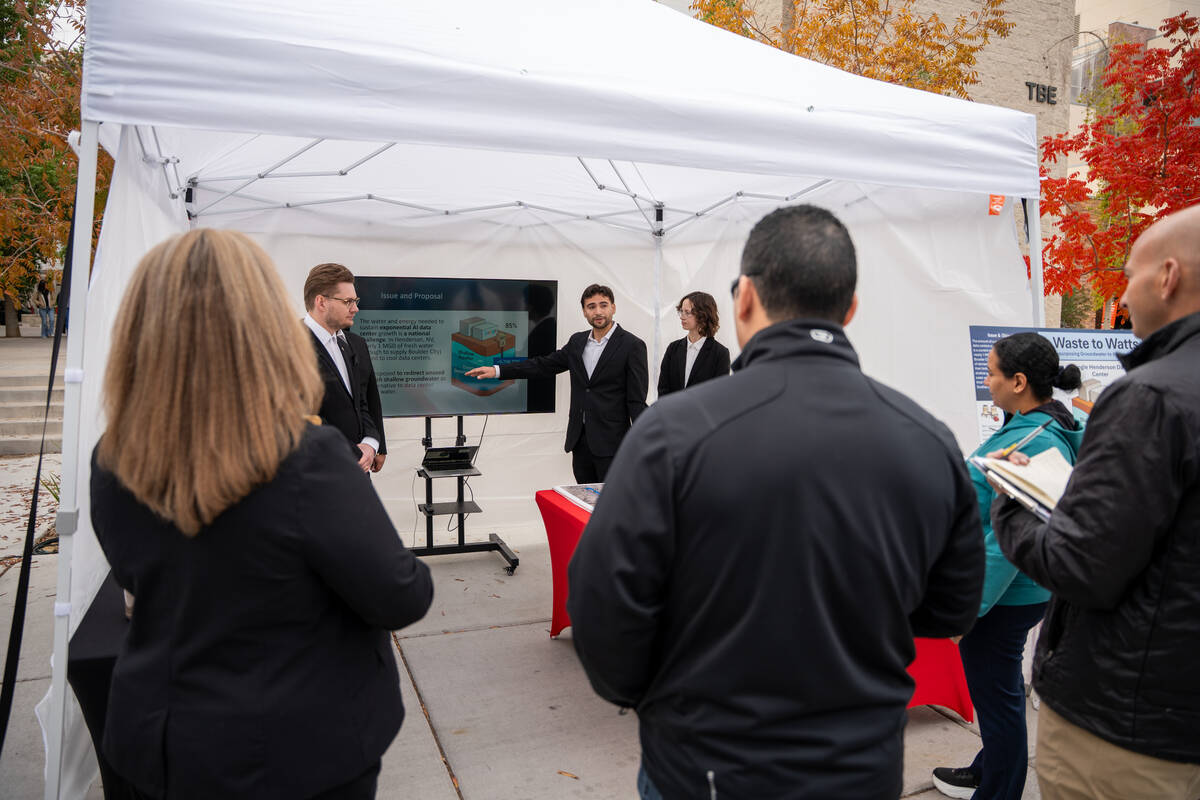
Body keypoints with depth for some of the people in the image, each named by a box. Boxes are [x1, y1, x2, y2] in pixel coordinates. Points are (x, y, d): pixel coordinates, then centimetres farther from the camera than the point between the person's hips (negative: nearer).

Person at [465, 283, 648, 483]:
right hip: (580, 439, 6)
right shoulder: (577, 341, 12)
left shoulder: (632, 346, -6)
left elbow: (637, 400, -9)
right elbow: (544, 364, 12)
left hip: (610, 443, -5)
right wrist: (497, 370, 5)